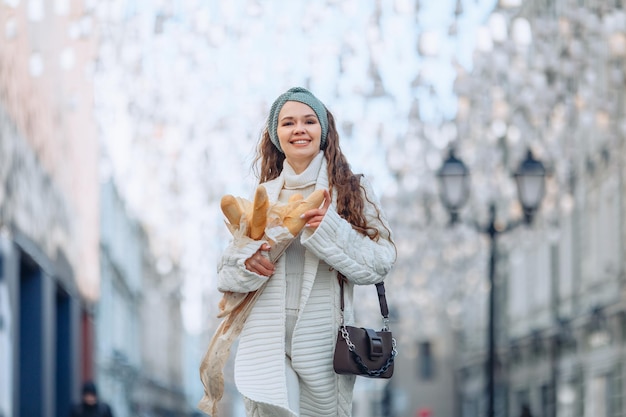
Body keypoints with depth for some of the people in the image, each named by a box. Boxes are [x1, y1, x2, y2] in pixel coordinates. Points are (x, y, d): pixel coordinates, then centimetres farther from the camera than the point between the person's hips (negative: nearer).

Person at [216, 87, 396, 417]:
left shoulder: (352, 190, 4)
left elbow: (381, 262, -5)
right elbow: (225, 274, 14)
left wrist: (331, 230, -17)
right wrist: (247, 262, -8)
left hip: (326, 342, -1)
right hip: (267, 345, 1)